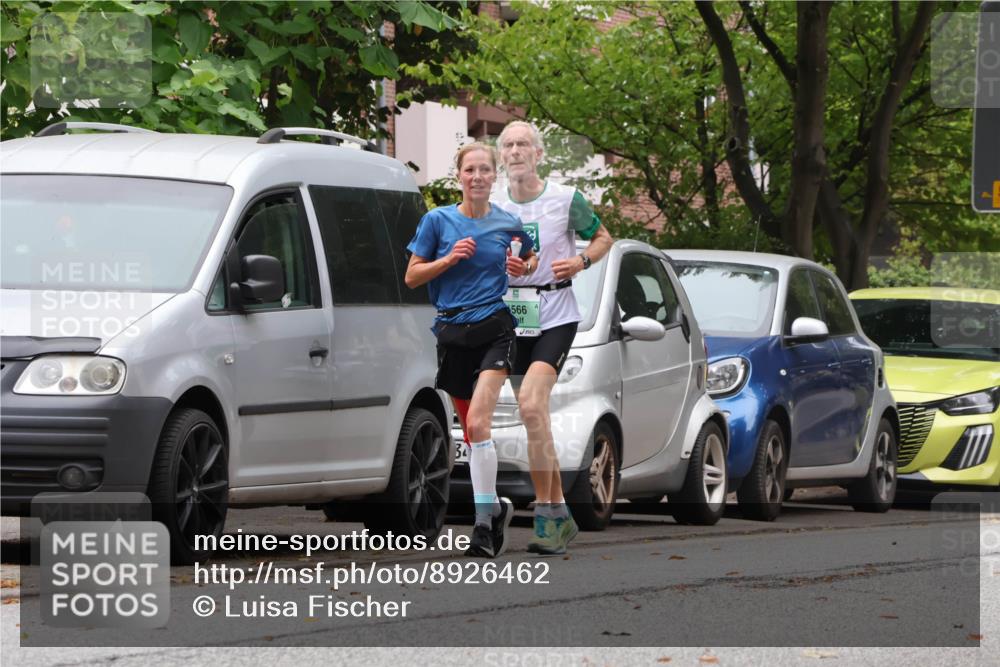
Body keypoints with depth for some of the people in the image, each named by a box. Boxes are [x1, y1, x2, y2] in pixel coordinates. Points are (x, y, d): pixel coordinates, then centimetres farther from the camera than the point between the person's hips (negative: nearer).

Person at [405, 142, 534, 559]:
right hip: (453, 333, 2)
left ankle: (483, 521, -19)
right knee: (470, 431, 9)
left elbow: (532, 261, 23)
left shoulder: (508, 224, 4)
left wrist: (521, 268, 0)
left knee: (478, 422, -19)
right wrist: (449, 259, -11)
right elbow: (412, 277, 4)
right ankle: (496, 507, 27)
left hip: (495, 329, -2)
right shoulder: (438, 221, 2)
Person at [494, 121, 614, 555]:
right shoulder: (492, 207, 8)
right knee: (535, 420, 8)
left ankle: (544, 512, -20)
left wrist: (581, 261, -8)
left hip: (555, 316, -5)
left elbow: (602, 237, 12)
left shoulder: (566, 200, -2)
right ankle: (560, 517, 19)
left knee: (531, 403, -24)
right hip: (512, 319, 5)